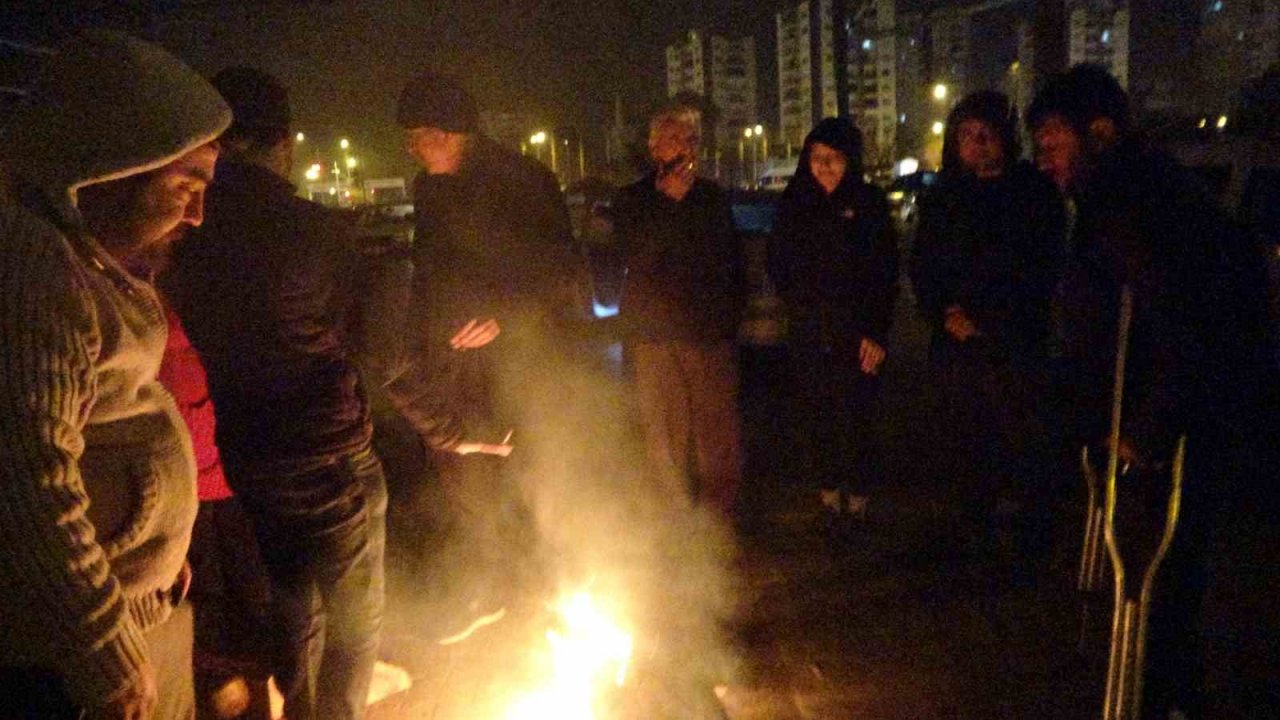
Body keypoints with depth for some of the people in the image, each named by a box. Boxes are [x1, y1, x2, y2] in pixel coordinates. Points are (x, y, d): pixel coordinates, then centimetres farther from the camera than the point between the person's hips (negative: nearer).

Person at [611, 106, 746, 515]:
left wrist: (732, 312, 12)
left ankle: (719, 511, 12)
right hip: (655, 335, -2)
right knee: (667, 431, 0)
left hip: (711, 332, 2)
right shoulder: (632, 200, 6)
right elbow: (635, 258, -10)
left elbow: (734, 262, 20)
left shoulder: (713, 198, 13)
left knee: (719, 427, -2)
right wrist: (667, 200, -11)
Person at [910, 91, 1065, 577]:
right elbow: (922, 268, 13)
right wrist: (945, 315, -4)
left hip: (1015, 343, -3)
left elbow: (1041, 270, -2)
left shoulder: (1034, 192, 2)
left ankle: (1026, 546, 8)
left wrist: (985, 319, -9)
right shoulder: (943, 198, 13)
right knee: (966, 442, 6)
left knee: (1023, 441, -3)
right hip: (957, 342, 3)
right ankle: (980, 534, 20)